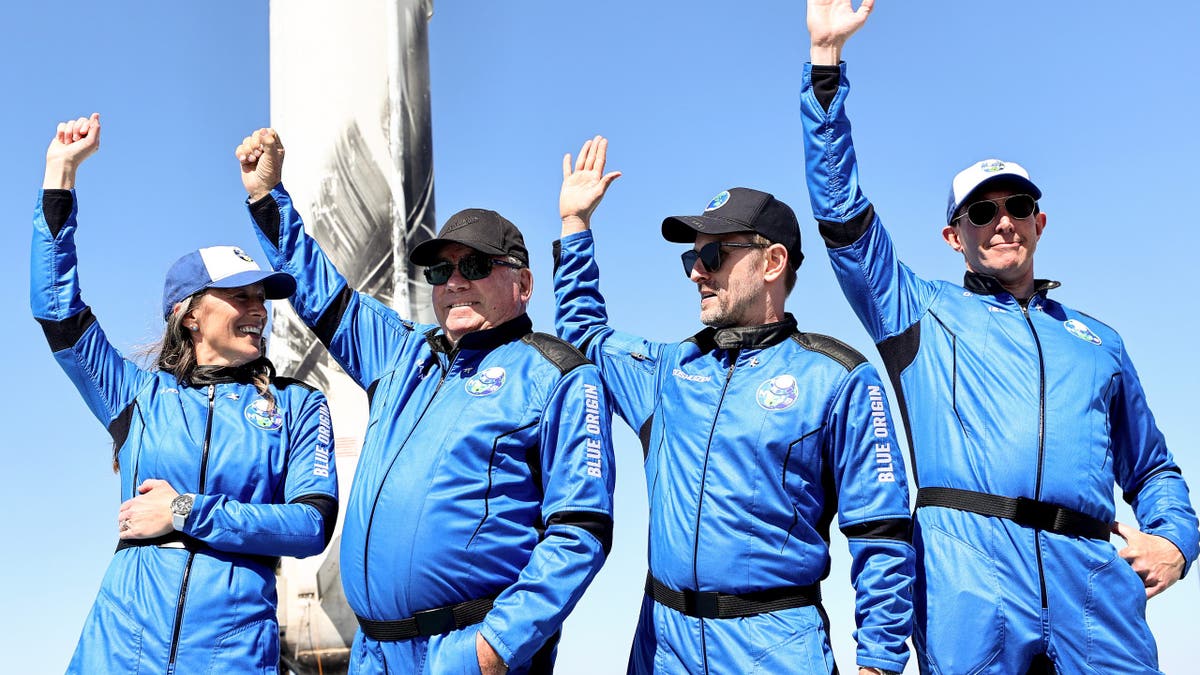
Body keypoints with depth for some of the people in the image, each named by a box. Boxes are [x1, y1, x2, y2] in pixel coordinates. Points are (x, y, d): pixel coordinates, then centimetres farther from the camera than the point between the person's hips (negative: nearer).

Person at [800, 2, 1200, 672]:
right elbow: (842, 213, 7)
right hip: (970, 571, -2)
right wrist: (828, 57, 3)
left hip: (1095, 577, 3)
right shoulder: (919, 311, 17)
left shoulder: (1098, 341, 26)